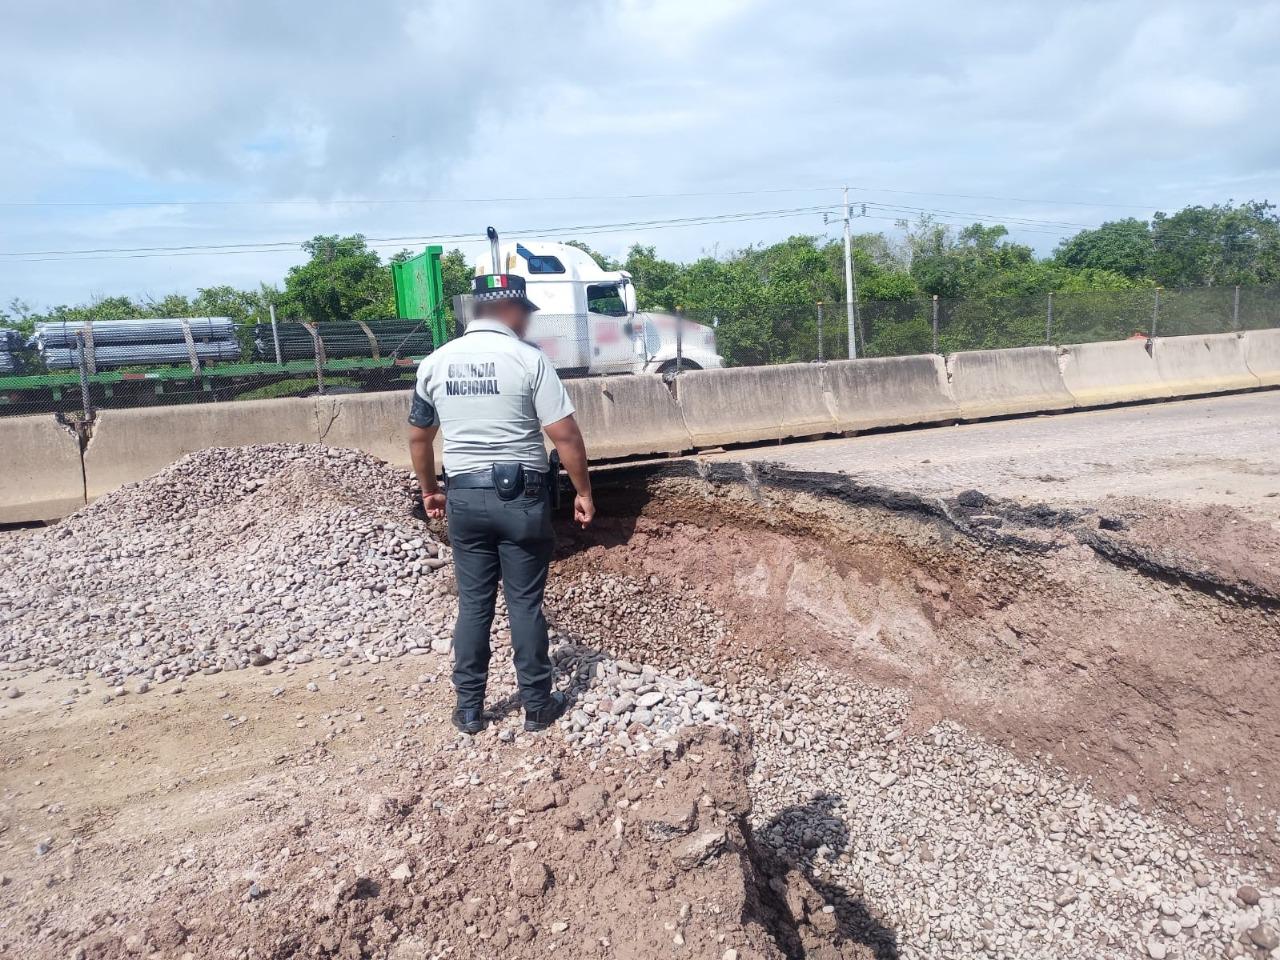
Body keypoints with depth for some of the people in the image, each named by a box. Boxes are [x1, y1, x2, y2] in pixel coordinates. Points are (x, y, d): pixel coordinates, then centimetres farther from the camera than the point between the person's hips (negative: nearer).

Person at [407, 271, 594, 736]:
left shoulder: (435, 362, 4)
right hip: (520, 497, -3)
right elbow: (565, 435, -13)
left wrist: (429, 490, 26)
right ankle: (537, 705, 19)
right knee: (525, 603, 7)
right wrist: (583, 491, -2)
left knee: (473, 603, 13)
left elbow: (418, 437, 13)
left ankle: (469, 709, 21)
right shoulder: (528, 359, -10)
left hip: (464, 497, 4)